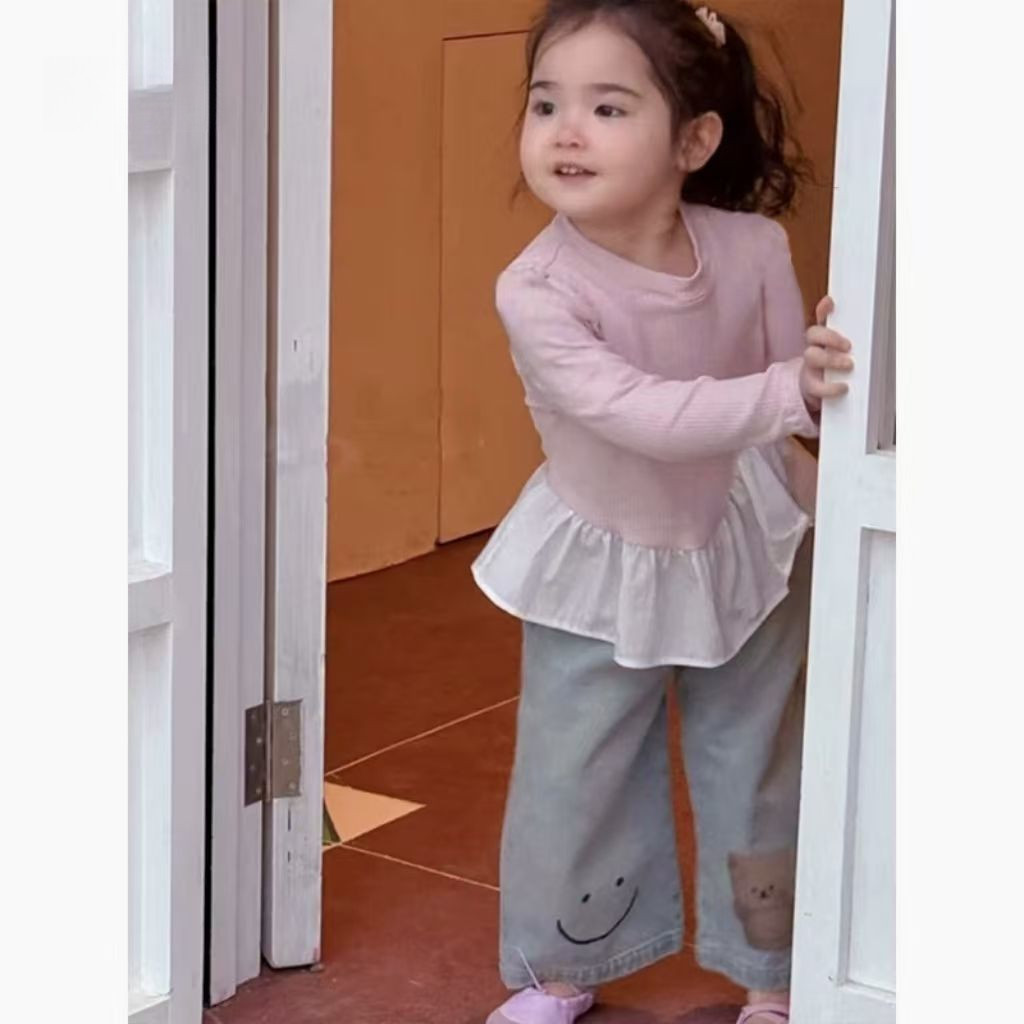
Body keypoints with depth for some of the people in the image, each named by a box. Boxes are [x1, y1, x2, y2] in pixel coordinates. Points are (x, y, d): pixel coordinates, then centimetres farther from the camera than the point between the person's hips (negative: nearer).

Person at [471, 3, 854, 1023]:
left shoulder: (752, 250, -19)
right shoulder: (536, 290, -28)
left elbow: (790, 388, -6)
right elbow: (641, 416, -38)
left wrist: (826, 363, -26)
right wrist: (788, 392, -47)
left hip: (743, 546, 2)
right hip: (600, 564, -1)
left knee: (757, 767, 15)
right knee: (572, 776, 10)